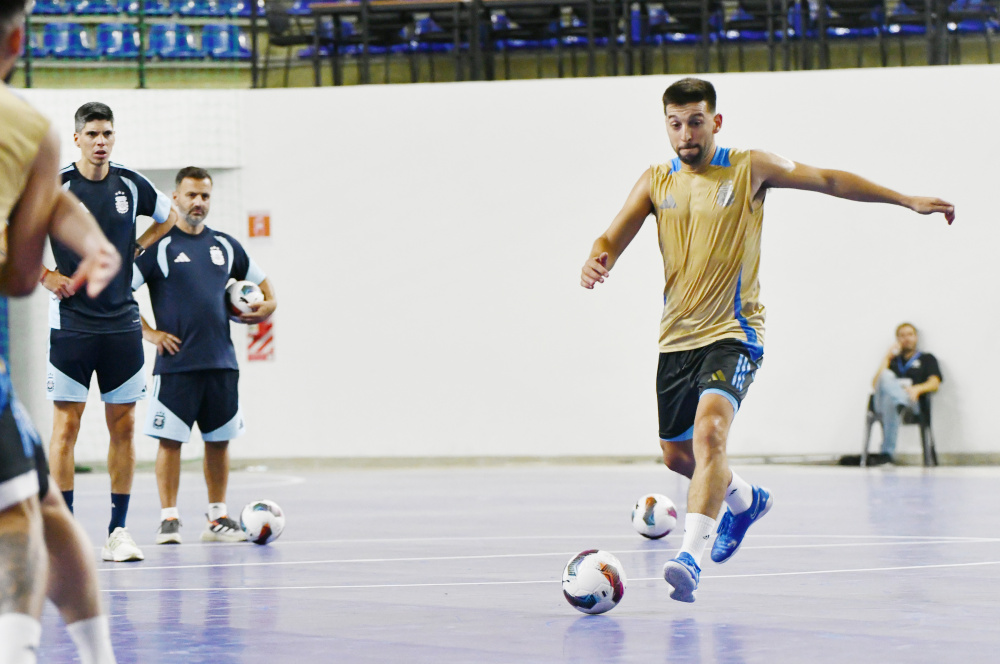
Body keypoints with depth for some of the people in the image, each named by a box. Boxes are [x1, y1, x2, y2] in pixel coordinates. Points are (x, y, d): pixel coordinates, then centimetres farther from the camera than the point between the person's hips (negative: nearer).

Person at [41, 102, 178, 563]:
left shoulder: (130, 185, 4)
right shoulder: (55, 186, -7)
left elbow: (168, 217, 23)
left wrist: (136, 248, 11)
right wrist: (45, 276, -7)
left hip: (122, 324, 4)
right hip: (70, 322, -3)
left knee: (123, 425, 3)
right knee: (66, 425, -4)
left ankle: (118, 530, 9)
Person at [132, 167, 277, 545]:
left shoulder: (225, 245, 14)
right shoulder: (159, 245, -1)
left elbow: (261, 283, 26)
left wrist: (267, 306, 6)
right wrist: (148, 333, -8)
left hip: (221, 363, 4)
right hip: (175, 363, -4)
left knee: (219, 441, 7)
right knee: (170, 440, -5)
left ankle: (218, 517, 14)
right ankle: (169, 518, 0)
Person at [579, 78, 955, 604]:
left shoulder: (749, 169, -1)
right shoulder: (656, 182, 6)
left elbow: (829, 181, 4)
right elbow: (613, 239, 2)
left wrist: (906, 200, 2)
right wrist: (596, 262, -23)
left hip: (732, 333, -5)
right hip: (676, 337, 5)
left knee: (709, 430, -28)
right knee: (676, 453, 15)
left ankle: (691, 555, -38)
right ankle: (745, 500, 46)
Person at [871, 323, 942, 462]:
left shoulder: (927, 359, 30)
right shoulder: (893, 361, 37)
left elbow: (934, 384, 10)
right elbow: (875, 384, 19)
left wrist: (917, 389, -13)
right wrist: (886, 359, 17)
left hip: (912, 403, -2)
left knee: (890, 401, -43)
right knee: (886, 377, -36)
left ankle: (887, 455, -55)